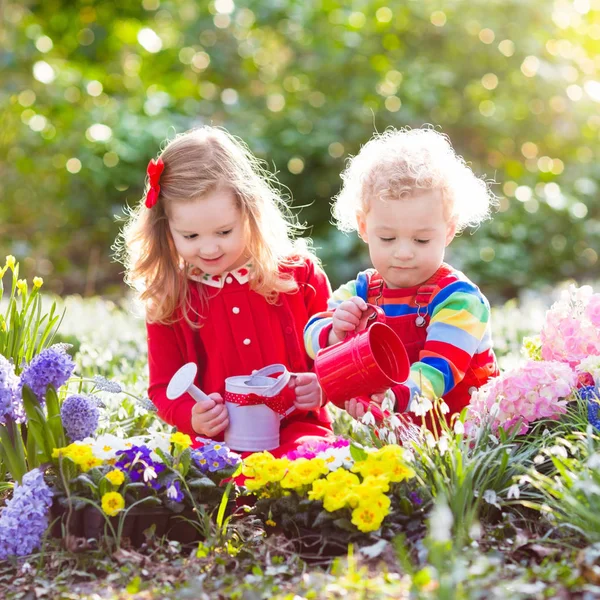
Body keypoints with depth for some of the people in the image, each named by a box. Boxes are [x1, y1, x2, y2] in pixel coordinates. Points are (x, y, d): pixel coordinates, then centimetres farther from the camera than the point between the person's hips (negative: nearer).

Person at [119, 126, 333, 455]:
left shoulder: (298, 273, 4)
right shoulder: (168, 300, 6)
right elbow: (164, 386, 11)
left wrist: (324, 384, -7)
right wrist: (192, 416, -11)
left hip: (296, 428, 0)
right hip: (216, 438, 1)